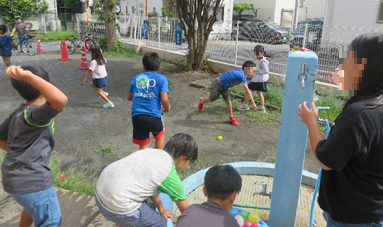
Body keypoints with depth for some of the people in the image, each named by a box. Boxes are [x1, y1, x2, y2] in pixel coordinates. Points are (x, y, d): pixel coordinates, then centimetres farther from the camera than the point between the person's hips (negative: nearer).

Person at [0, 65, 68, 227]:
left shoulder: (18, 113, 6)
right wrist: (28, 76, -45)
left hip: (14, 177, 10)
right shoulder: (37, 114, -22)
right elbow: (61, 100, -44)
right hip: (31, 180, -9)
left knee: (32, 207, 37)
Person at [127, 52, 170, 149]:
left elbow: (129, 97, 20)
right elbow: (164, 99, -10)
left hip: (136, 116, 3)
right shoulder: (161, 79, 1)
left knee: (143, 145, 14)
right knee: (160, 134, 28)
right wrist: (167, 108, 9)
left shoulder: (136, 78, 13)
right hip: (153, 115, -2)